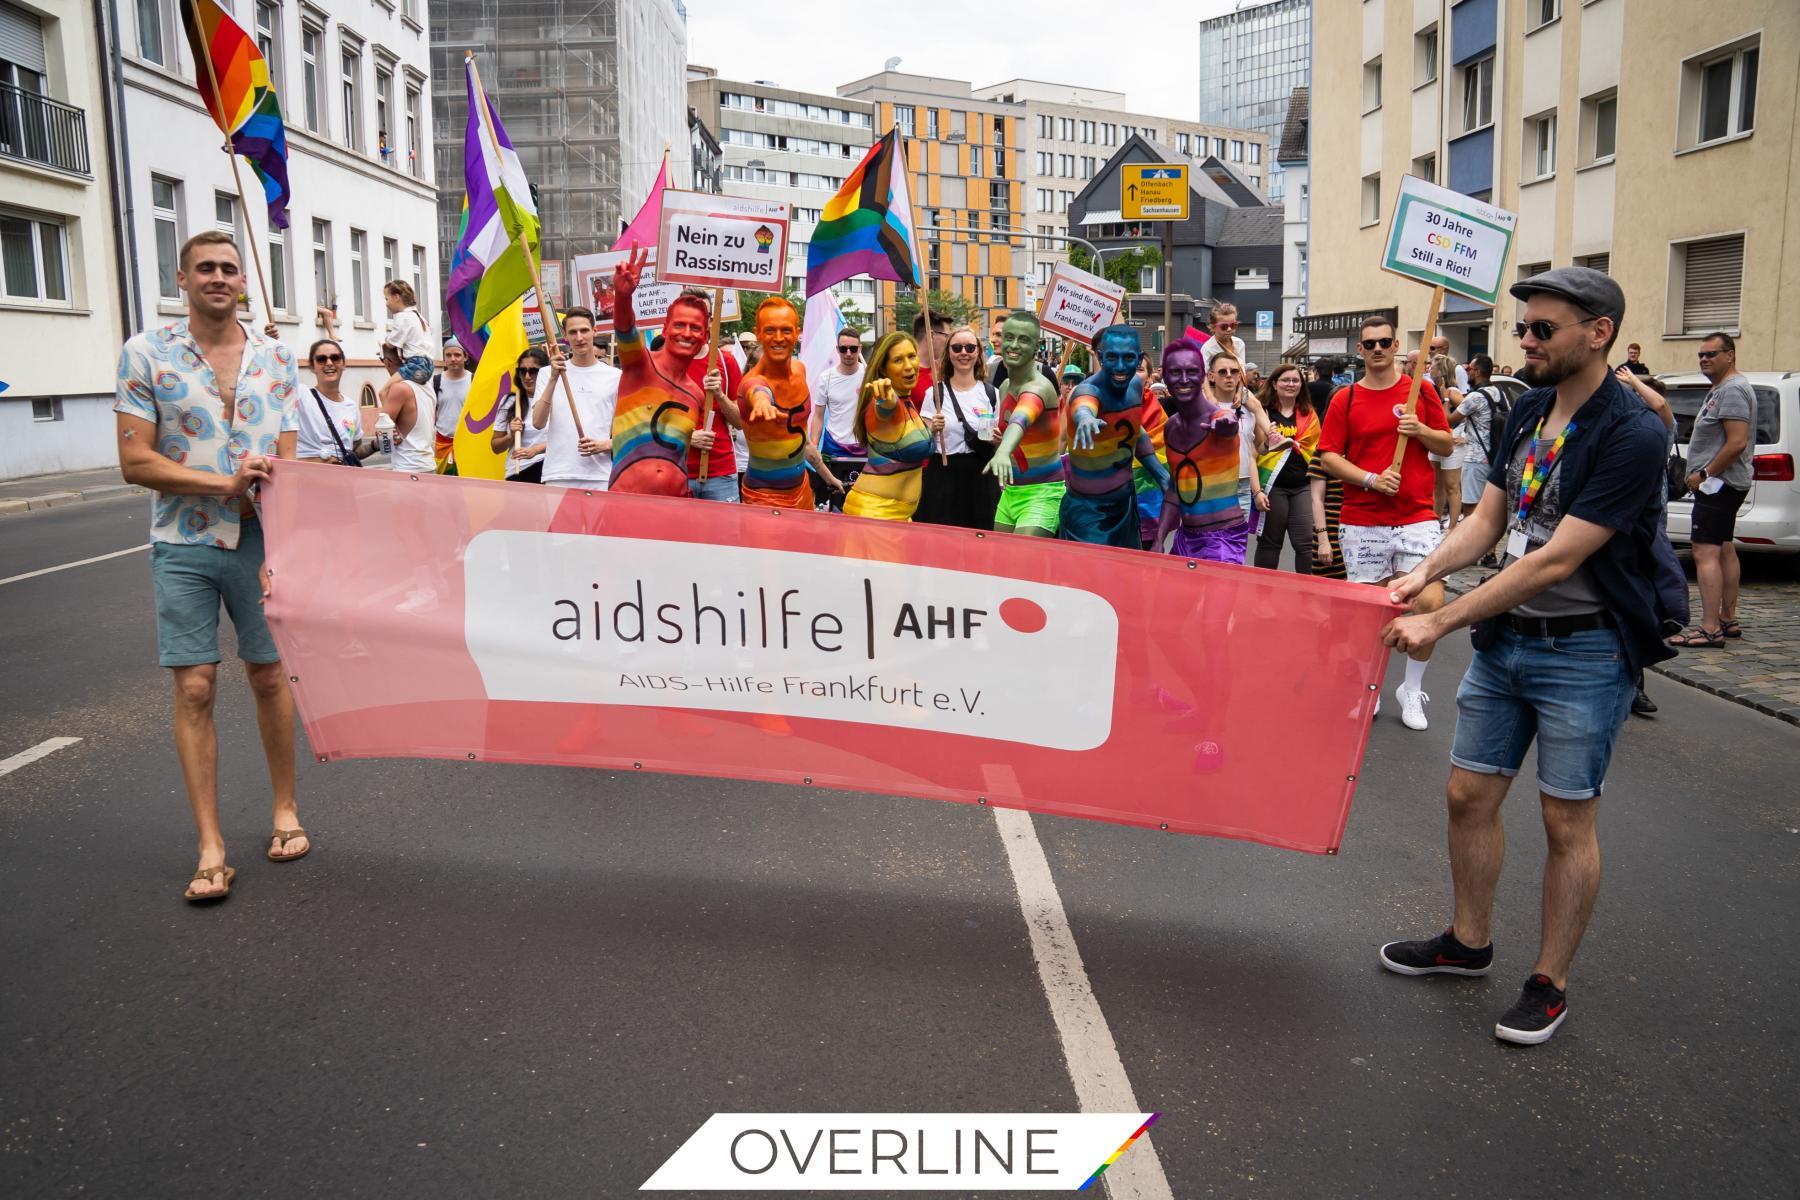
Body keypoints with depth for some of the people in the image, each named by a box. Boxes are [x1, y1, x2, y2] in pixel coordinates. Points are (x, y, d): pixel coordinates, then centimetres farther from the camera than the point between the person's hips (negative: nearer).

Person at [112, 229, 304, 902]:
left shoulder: (276, 359, 5)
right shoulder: (147, 354, 0)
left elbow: (283, 468, 2)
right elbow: (135, 462, -5)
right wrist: (227, 481, -15)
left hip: (259, 539, 1)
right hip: (183, 545, -1)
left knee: (269, 677, 8)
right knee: (194, 689, -1)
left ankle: (285, 810, 25)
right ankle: (211, 848, 5)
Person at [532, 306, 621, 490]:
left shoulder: (615, 377, 9)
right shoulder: (548, 373, 10)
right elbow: (538, 423, -4)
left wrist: (604, 445, -10)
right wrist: (554, 378, -13)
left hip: (601, 479, 0)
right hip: (558, 477, 0)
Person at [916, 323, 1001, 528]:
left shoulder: (991, 393, 6)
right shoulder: (935, 392, 3)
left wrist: (998, 440, -8)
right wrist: (933, 429, -16)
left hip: (981, 476, 1)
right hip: (943, 476, -1)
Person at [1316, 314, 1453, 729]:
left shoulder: (1422, 391, 6)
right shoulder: (1345, 399, 4)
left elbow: (1446, 445, 10)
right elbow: (1328, 455, 0)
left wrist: (1421, 430, -10)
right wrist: (1371, 479, -13)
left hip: (1416, 518, 0)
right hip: (1361, 521, 0)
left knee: (1431, 602, -11)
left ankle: (1412, 691, 8)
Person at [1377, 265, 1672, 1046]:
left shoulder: (1631, 435, -19)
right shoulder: (1529, 412, 6)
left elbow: (1557, 560, -24)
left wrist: (1442, 622, -24)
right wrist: (1426, 573, -11)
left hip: (1583, 650, -7)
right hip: (1504, 636, 7)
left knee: (1567, 819, 3)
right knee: (1469, 796, 12)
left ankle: (1550, 983, 19)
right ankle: (1468, 943, 31)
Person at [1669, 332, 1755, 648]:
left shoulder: (1732, 390, -16)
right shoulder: (1720, 390, 19)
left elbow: (1737, 442, -25)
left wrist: (1705, 474, -19)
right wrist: (1704, 475, 17)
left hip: (1718, 484, -12)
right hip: (1720, 484, 12)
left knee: (1705, 552, -17)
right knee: (1725, 551, 16)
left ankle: (1710, 629, -21)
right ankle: (1728, 621, 25)